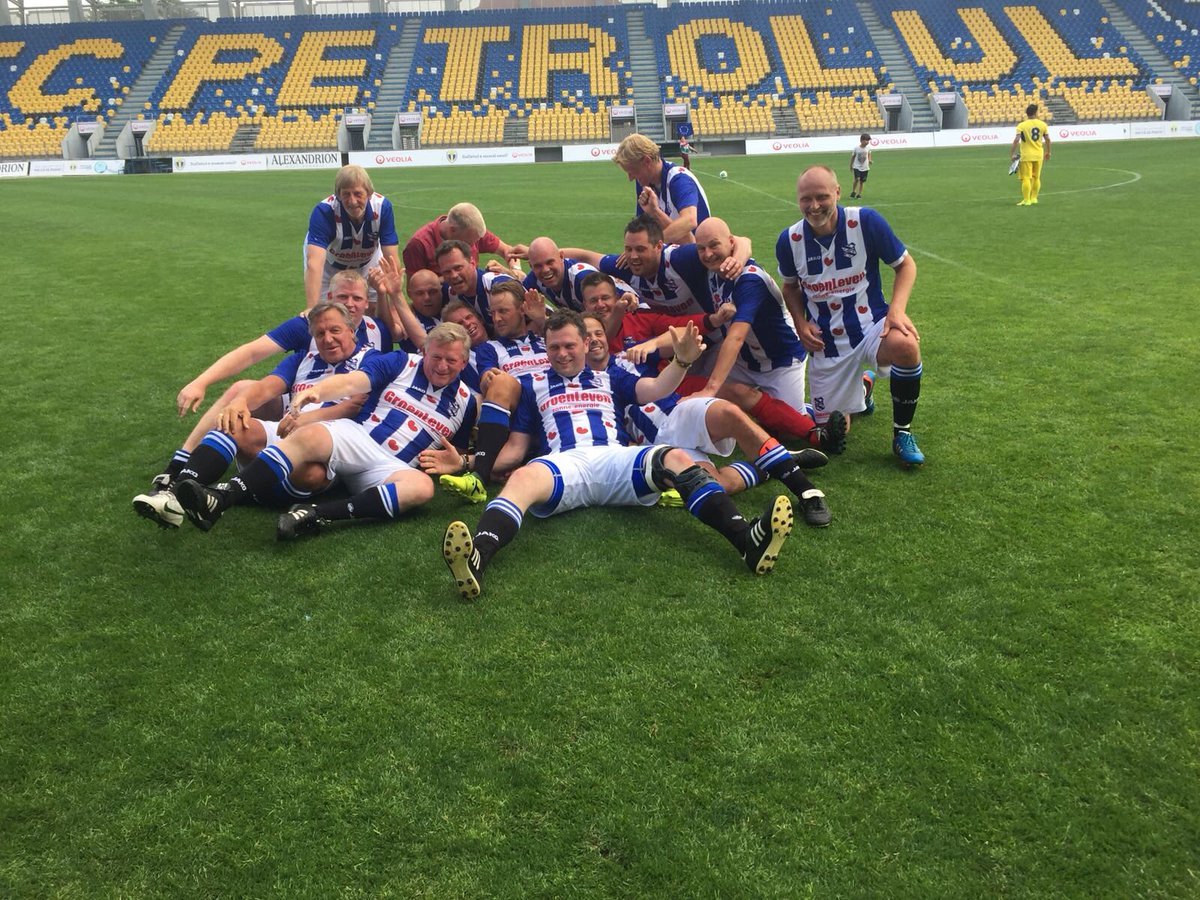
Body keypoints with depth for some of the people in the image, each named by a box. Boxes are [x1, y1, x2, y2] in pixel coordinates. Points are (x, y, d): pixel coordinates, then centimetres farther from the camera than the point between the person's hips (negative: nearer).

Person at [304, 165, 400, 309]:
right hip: (330, 263, -2)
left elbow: (392, 259, -30)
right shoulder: (323, 211, -38)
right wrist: (311, 311, -59)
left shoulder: (383, 207, -32)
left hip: (368, 260, 2)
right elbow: (314, 264, -49)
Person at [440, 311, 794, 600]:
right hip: (563, 464, -1)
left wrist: (682, 361, -7)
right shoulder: (533, 385, 29)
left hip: (616, 459, 1)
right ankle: (475, 559, -65)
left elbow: (656, 389, 14)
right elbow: (517, 444, 22)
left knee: (676, 458, -28)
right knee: (523, 478, -37)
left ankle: (747, 540, -48)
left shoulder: (608, 378, 30)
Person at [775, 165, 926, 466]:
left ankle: (902, 433, -13)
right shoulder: (790, 240, -5)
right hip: (825, 343, 3)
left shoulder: (865, 221, -13)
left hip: (870, 325, -2)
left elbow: (905, 264, -2)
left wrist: (897, 309, -18)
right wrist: (800, 323, -3)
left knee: (905, 346, -39)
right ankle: (862, 386, 43)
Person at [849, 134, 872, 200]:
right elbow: (853, 157, 1)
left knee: (862, 181, 6)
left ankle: (859, 194, 19)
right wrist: (851, 166, 8)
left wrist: (869, 160, -6)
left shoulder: (868, 148, -4)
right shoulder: (856, 148, -12)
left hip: (865, 168, 3)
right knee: (857, 179, -19)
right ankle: (853, 191, 2)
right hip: (857, 167, -3)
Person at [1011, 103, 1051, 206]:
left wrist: (1012, 154, -13)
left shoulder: (1021, 126, -8)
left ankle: (1026, 200, -4)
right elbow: (1047, 139, 6)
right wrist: (1048, 152, 19)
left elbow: (1016, 140, -17)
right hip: (1039, 155, 4)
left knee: (1026, 178, -2)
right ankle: (1034, 198, 23)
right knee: (1036, 177, 17)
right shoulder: (1043, 124, 3)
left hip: (1026, 156, -4)